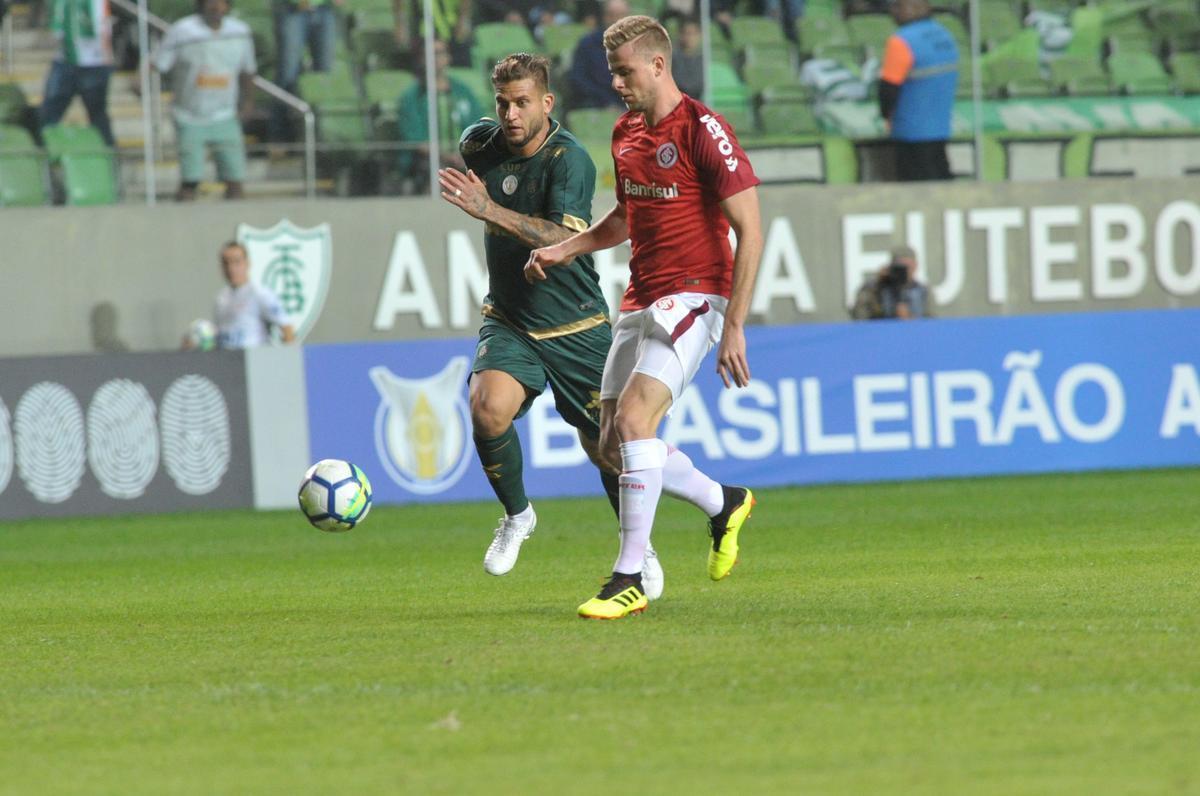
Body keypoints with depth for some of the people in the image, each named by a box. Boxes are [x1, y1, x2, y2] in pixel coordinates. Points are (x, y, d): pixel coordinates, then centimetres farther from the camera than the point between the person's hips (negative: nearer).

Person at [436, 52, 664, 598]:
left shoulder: (570, 160, -20)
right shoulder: (481, 145, -3)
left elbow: (564, 240, -34)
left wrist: (490, 210, -41)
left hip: (575, 328, -3)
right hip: (509, 322, 3)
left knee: (605, 449, 6)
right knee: (488, 408, -26)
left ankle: (639, 548, 34)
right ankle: (517, 515, -1)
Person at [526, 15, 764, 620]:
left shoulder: (702, 132, -13)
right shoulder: (626, 134, 12)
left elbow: (750, 233, -15)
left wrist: (734, 328, -19)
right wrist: (566, 249, 13)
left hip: (693, 297, -8)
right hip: (640, 299, 8)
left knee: (634, 419, -21)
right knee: (614, 445, 4)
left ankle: (629, 579, -16)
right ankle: (723, 504, 28)